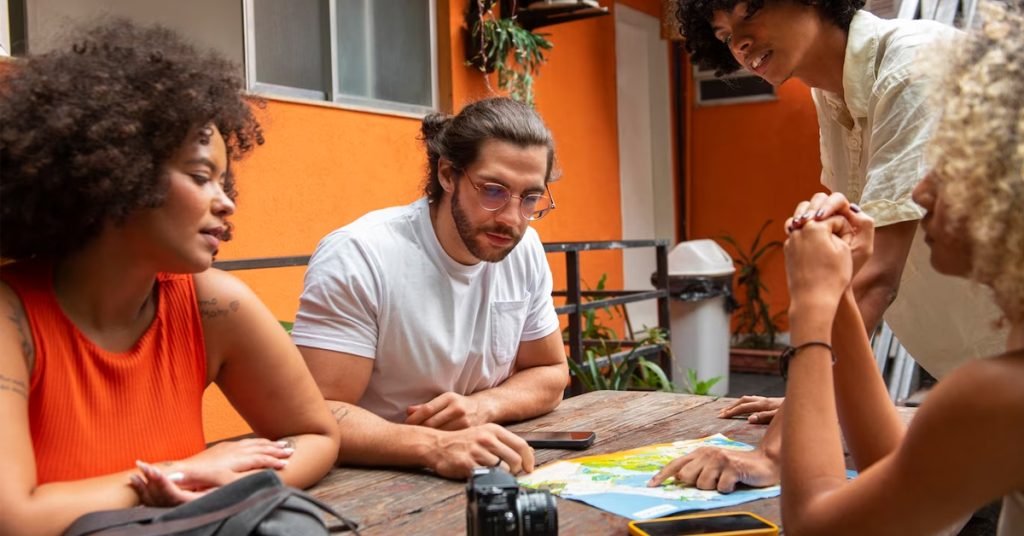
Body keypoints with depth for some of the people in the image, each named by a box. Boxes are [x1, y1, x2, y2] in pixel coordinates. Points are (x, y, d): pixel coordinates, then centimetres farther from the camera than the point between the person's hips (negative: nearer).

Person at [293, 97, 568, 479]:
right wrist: (435, 447, -35)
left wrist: (485, 405, -11)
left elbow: (550, 374, 9)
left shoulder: (525, 250, -1)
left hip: (486, 478, 5)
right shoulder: (357, 258, -18)